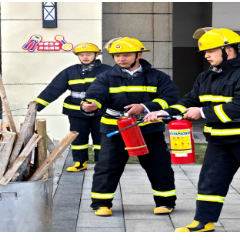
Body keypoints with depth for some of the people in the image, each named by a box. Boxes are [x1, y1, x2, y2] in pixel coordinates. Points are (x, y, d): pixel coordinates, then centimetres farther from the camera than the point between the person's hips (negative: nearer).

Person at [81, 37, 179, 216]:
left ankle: (166, 201, 22)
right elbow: (96, 95, -12)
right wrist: (90, 105, -37)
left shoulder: (157, 77, 1)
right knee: (107, 168, 0)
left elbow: (170, 97, -10)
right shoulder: (107, 78, 2)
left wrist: (145, 107, -20)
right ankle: (101, 203, 14)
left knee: (159, 167, 6)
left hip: (150, 130, 0)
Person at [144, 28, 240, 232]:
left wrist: (203, 113, -21)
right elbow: (190, 102, 11)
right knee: (210, 181, 9)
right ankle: (204, 222, 17)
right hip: (219, 140, 7)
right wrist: (164, 113, -4)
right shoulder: (206, 78, 10)